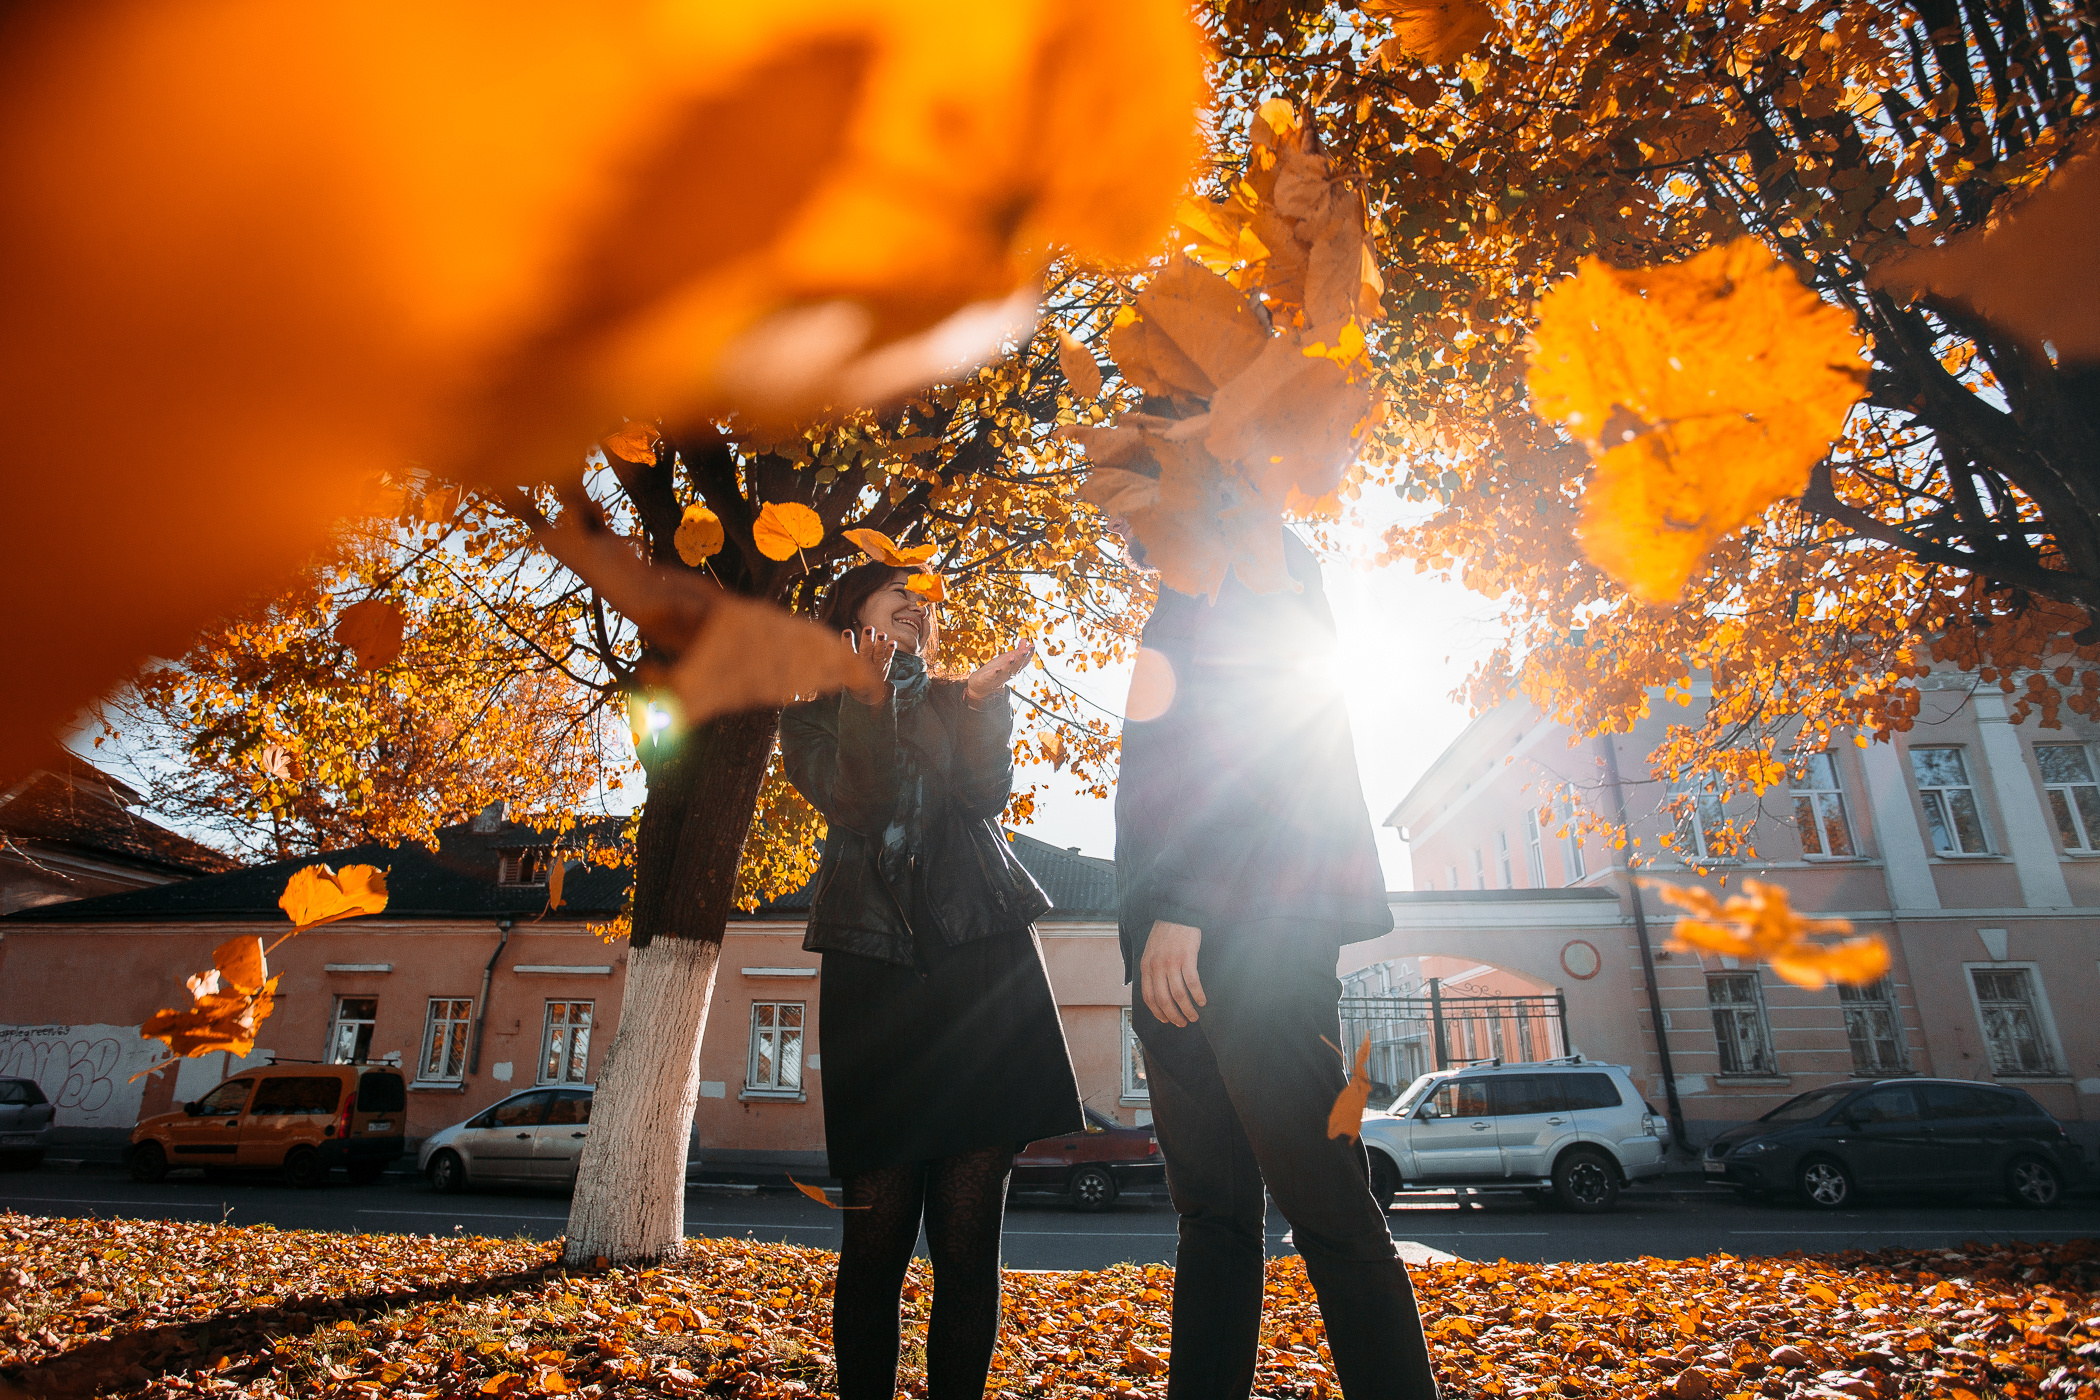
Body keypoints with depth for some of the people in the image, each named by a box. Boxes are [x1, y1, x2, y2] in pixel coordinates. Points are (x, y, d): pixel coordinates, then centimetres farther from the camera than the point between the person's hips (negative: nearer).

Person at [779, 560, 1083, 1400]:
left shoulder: (951, 703, 22)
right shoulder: (812, 717, 17)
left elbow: (985, 796, 4)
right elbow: (852, 803, -3)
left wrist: (981, 702, -10)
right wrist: (870, 696, -14)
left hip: (982, 960, 2)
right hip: (872, 965, -1)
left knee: (969, 1233, -3)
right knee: (878, 1227, -5)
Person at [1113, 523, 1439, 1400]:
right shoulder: (1182, 611, 30)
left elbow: (1253, 727, -12)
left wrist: (1185, 902, -19)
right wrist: (1159, 924, 16)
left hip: (1254, 924, -9)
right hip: (1185, 949, 9)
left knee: (1325, 1207, -6)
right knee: (1212, 1212, 8)